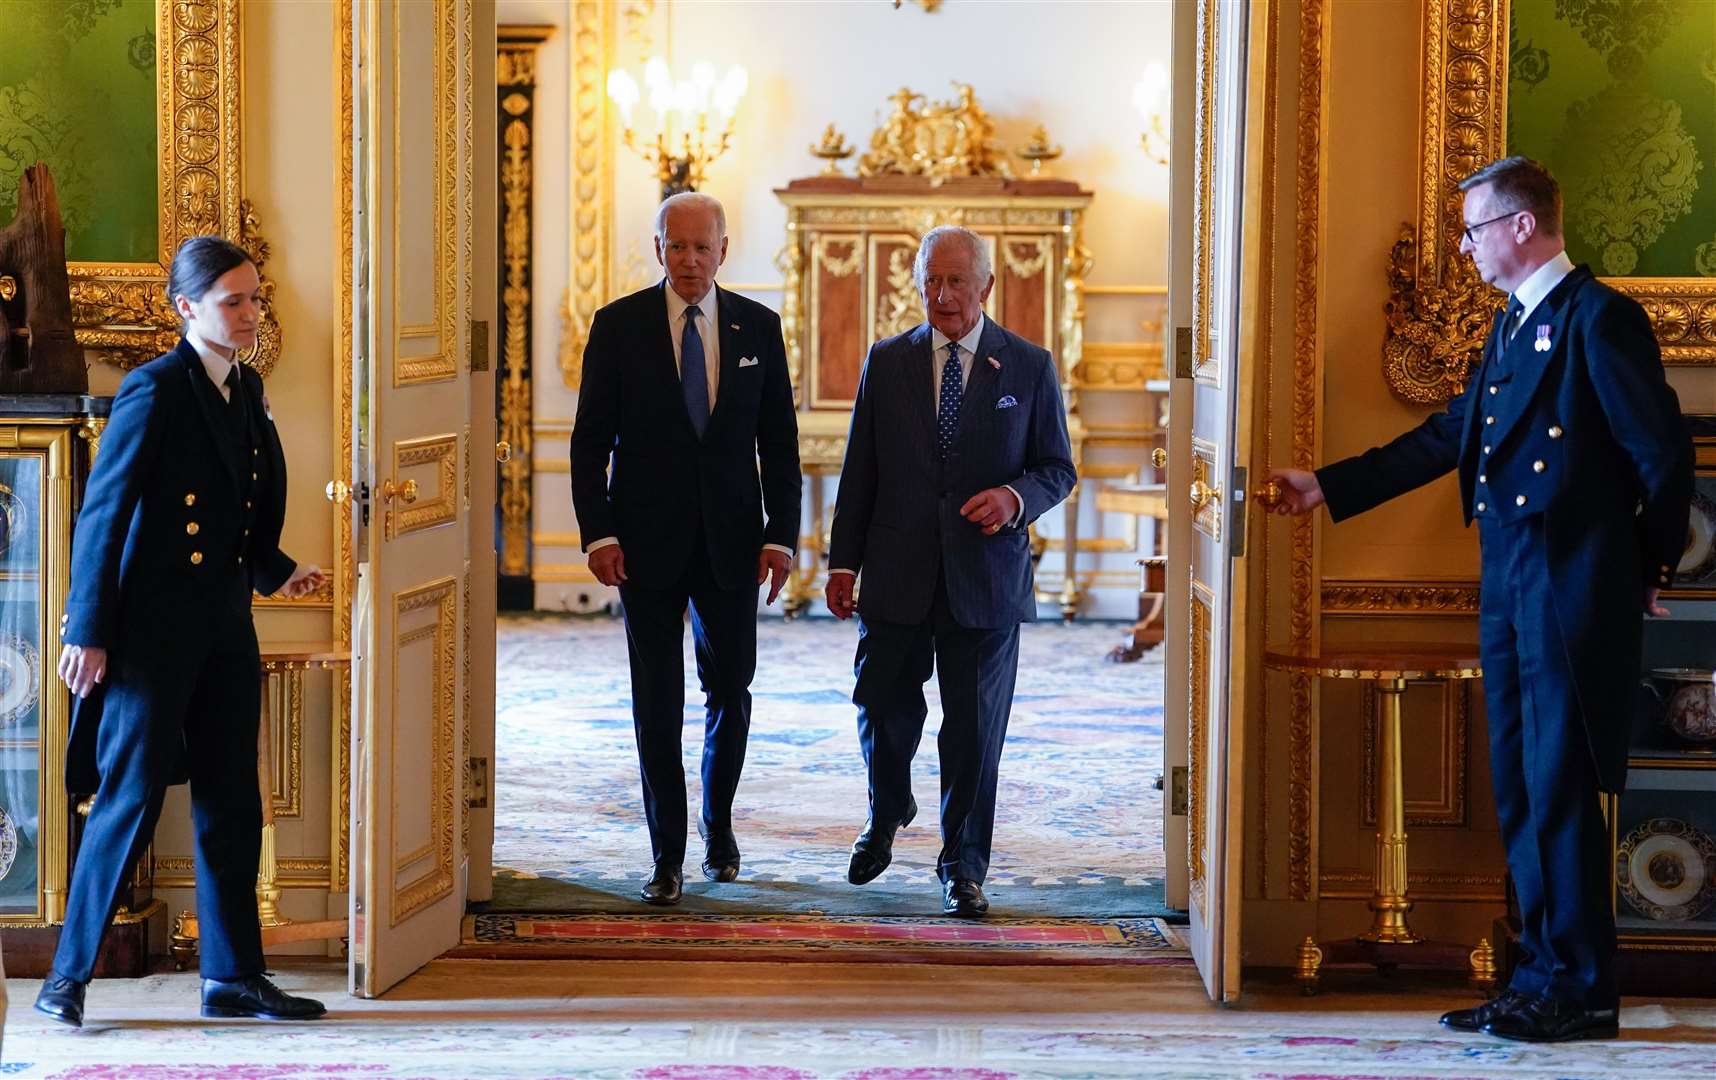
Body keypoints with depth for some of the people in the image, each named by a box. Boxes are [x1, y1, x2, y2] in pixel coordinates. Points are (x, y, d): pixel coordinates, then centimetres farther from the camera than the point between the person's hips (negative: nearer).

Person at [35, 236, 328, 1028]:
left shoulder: (246, 390, 12)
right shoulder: (154, 391, -11)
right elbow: (103, 512, -12)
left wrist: (276, 572, 6)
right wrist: (88, 630, -15)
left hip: (225, 624, 8)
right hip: (154, 626, -8)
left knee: (231, 799, 8)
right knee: (133, 793, -5)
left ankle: (232, 976, 15)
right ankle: (68, 976, 6)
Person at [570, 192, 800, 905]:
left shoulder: (758, 327, 5)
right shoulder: (619, 325, -1)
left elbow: (779, 440, 6)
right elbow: (590, 440, -1)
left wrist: (781, 533, -2)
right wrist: (598, 532, -10)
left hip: (732, 539, 2)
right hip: (648, 539, -2)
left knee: (730, 691, 9)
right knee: (657, 701, 1)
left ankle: (717, 825, 30)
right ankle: (667, 855, 8)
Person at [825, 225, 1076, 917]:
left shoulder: (1029, 367, 4)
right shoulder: (887, 362, 7)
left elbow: (1058, 468, 7)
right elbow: (860, 470, 9)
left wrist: (1014, 497, -14)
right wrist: (844, 561, 4)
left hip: (986, 579, -1)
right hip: (898, 574, 1)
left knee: (974, 729, 2)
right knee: (883, 710, 6)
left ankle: (962, 867, 15)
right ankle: (887, 814, 36)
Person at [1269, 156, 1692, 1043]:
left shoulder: (1599, 317, -11)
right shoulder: (1513, 325, 17)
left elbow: (1661, 453, -12)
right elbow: (1450, 436, 21)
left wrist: (1650, 566, -4)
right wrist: (1327, 486, 21)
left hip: (1572, 587, -9)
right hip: (1510, 587, 9)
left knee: (1560, 783, -5)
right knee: (1520, 787, 11)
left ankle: (1581, 987, 2)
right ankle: (1546, 974, 19)